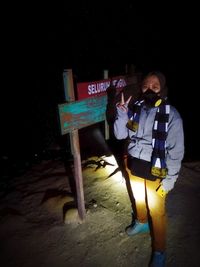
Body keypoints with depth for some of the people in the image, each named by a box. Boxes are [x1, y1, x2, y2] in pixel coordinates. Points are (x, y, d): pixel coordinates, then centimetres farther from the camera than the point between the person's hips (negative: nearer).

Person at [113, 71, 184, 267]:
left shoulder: (171, 115, -19)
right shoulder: (135, 108, -7)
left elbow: (176, 151, -14)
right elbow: (120, 135, -6)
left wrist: (170, 179, -14)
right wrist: (121, 114, -22)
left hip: (155, 170, -4)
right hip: (133, 164, 5)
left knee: (156, 211, 11)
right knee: (138, 198, 28)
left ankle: (159, 251, 36)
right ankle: (141, 222, 59)